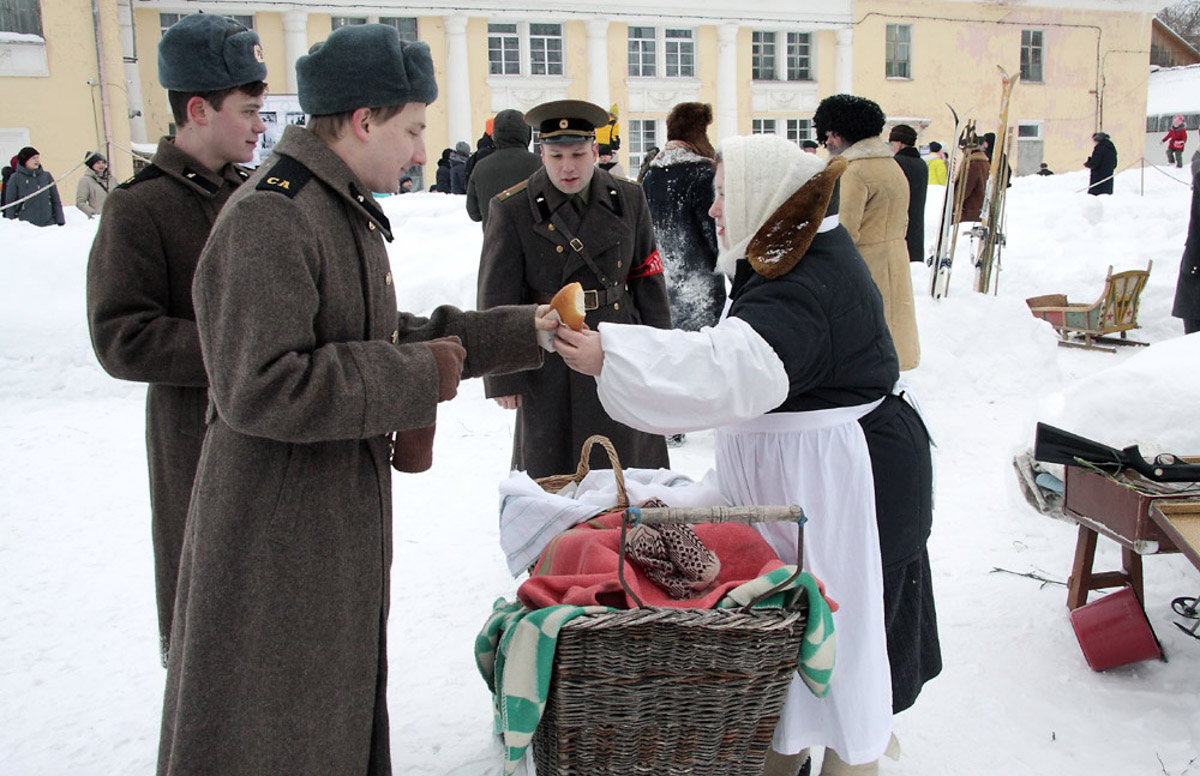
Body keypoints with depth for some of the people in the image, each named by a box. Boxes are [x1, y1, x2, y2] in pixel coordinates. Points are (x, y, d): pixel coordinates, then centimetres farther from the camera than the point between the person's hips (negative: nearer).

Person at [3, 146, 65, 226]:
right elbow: (10, 204, 4)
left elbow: (56, 201, 12)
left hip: (48, 224, 2)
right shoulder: (16, 178, 2)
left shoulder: (47, 176, 10)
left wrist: (60, 222, 5)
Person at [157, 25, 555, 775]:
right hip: (278, 535, -10)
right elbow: (259, 389, -29)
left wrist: (520, 331, 11)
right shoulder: (270, 217, -22)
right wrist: (414, 379, -22)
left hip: (345, 515, 10)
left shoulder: (346, 210, 12)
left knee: (344, 700, 23)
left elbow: (377, 341, 15)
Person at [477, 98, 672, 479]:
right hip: (550, 369, -2)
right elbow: (497, 299, -5)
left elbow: (649, 280, 7)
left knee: (628, 466, 13)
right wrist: (502, 377, -6)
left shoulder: (629, 199, 3)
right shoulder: (512, 210, -6)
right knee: (551, 474, 8)